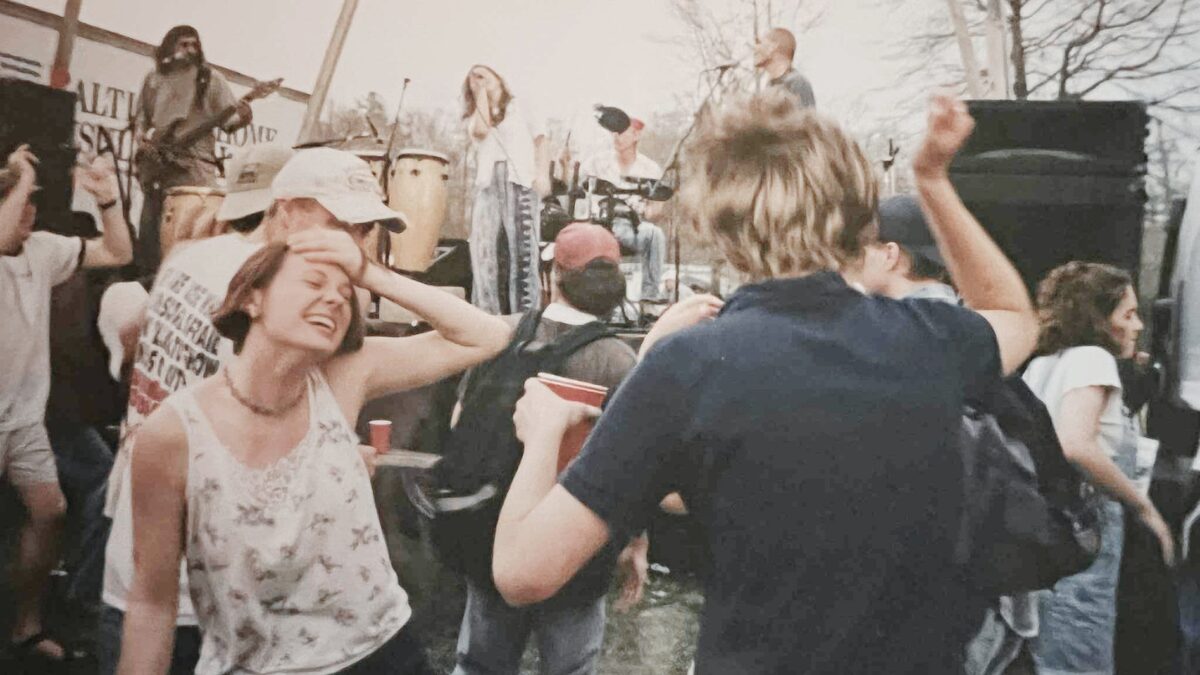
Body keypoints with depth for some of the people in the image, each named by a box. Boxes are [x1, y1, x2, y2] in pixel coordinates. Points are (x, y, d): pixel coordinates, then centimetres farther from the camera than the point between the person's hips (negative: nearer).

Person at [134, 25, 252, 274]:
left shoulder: (209, 77, 5)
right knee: (148, 232, 6)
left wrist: (240, 118, -24)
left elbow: (228, 119, -2)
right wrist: (143, 135, 3)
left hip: (194, 165, -4)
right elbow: (141, 117, 23)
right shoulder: (153, 79, 16)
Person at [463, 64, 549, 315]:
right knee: (485, 248, -8)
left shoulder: (520, 107, 18)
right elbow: (481, 130, -2)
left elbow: (540, 141, 10)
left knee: (522, 247, -11)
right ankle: (489, 313, -3)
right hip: (488, 183, 2)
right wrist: (481, 94, 9)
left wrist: (543, 173, -6)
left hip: (521, 180, -2)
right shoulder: (475, 116, 22)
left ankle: (527, 312, -12)